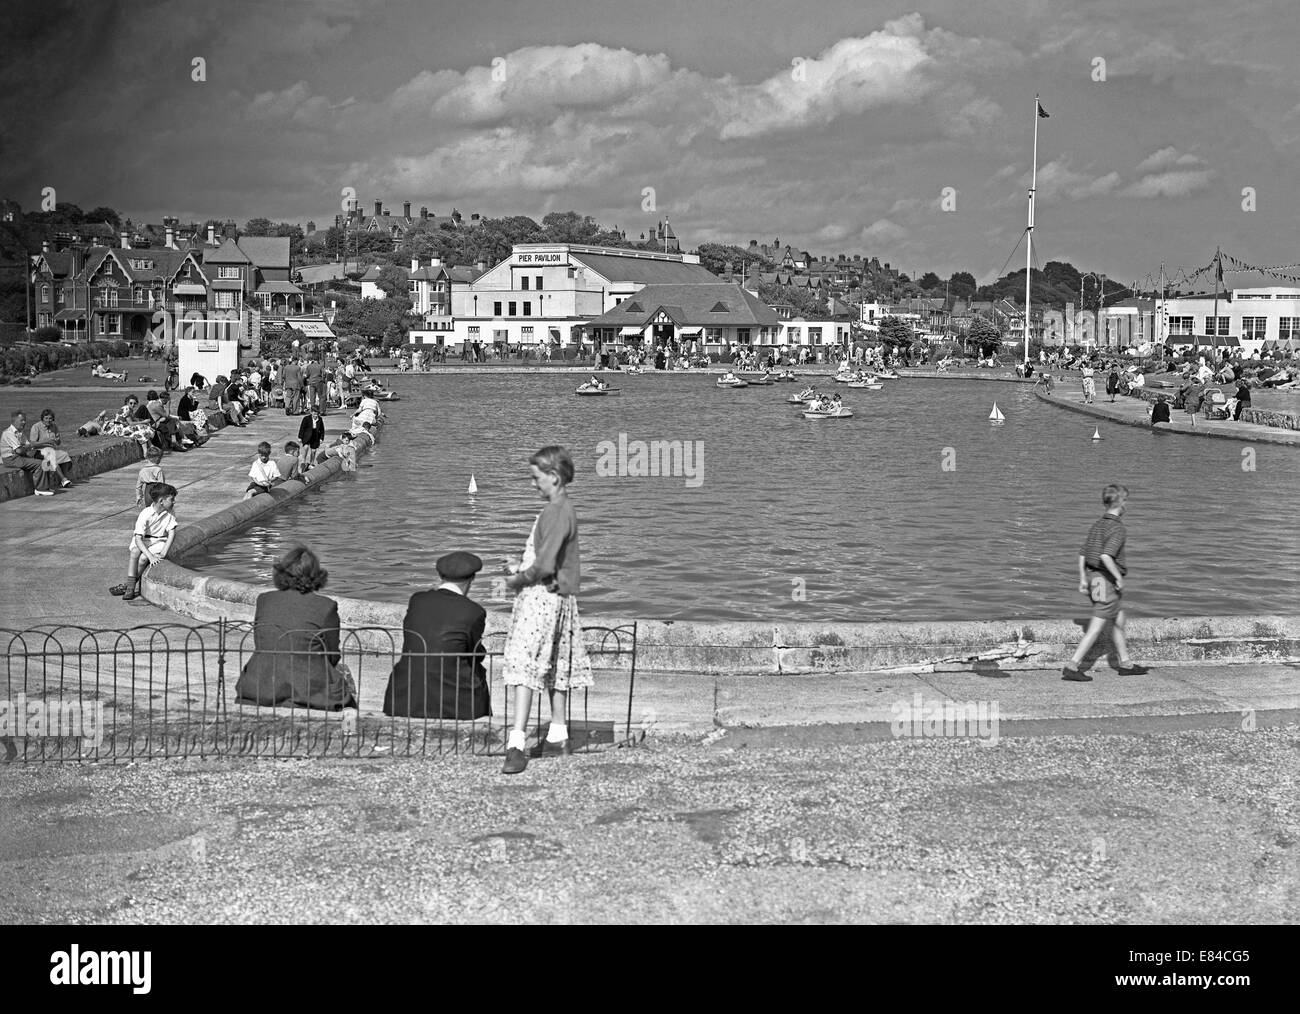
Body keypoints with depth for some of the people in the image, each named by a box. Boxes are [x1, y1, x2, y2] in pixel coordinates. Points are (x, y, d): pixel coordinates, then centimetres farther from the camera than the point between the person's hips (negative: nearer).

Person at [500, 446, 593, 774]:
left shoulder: (559, 513, -18)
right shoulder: (557, 509, 13)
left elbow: (545, 565, -24)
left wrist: (518, 580, -10)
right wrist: (520, 568, 8)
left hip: (544, 596, -11)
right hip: (550, 597, 11)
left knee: (523, 665, -14)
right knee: (554, 666, 17)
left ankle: (517, 744, -19)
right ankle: (558, 736, 27)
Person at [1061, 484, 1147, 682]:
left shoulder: (1096, 525, 10)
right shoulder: (1117, 528, -16)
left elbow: (1082, 555, 10)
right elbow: (1106, 556, -29)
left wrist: (1083, 580, 13)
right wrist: (1119, 577, -18)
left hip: (1093, 577, 9)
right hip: (1107, 582, -9)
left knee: (1119, 620, 21)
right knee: (1096, 629, -6)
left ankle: (1126, 664, 29)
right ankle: (1071, 667, -10)